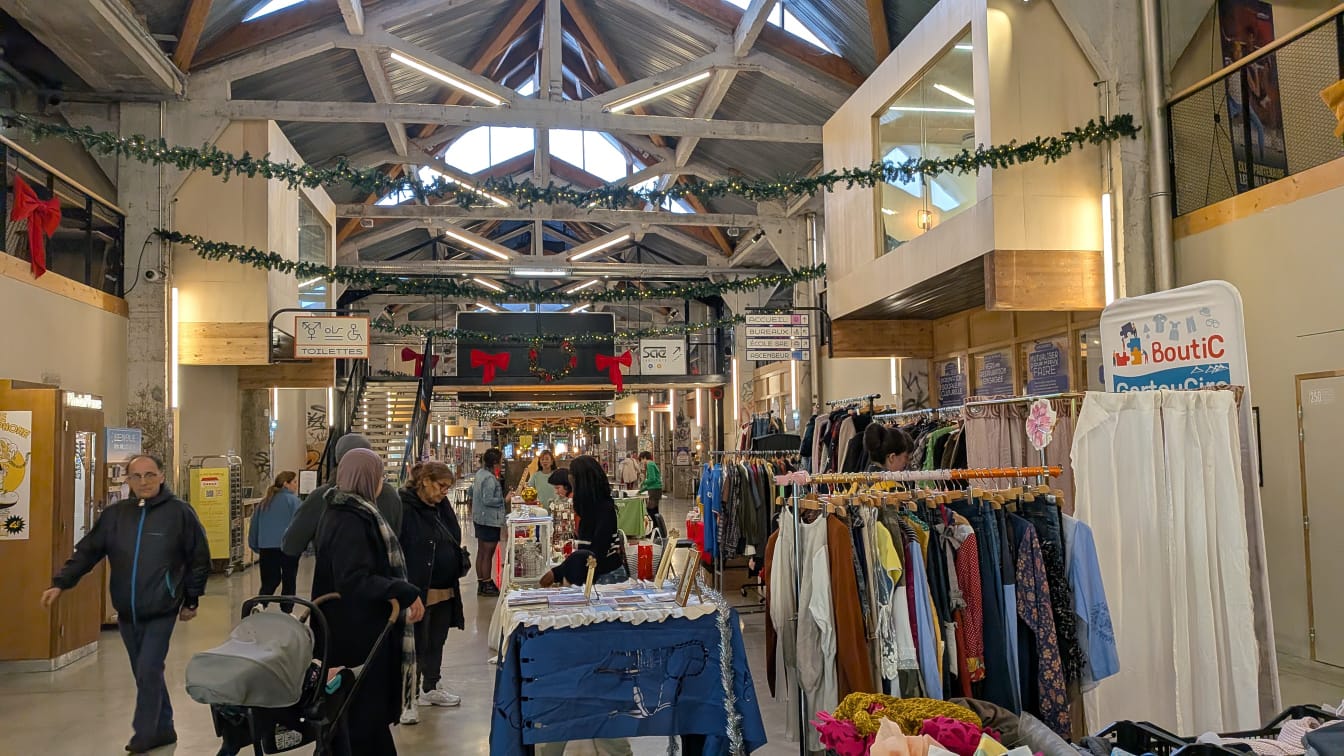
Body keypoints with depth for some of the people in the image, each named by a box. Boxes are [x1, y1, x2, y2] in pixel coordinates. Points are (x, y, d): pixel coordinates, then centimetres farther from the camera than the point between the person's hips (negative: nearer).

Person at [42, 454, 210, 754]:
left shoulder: (180, 512, -8)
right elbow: (87, 551, 6)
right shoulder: (114, 514, 3)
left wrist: (191, 600, 2)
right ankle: (163, 730, 28)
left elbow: (199, 559, -2)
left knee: (148, 673, -9)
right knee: (147, 674, 14)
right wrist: (60, 583, -7)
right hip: (126, 613, 5)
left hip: (161, 612, -5)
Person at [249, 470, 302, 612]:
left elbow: (254, 526, 16)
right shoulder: (293, 500, -5)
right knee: (289, 582, 8)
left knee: (269, 583, 12)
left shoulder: (264, 503, 13)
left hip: (266, 548, 5)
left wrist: (255, 546, 23)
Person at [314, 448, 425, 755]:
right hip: (359, 630, -10)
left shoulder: (343, 511, 9)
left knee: (366, 705, 20)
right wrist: (406, 592, -29)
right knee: (365, 708, 2)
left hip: (353, 625, 10)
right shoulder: (351, 521, -23)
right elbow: (354, 580, -30)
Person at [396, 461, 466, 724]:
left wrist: (459, 560, 7)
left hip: (444, 591, 8)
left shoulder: (442, 507, 10)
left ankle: (431, 688, 33)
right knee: (415, 645, 0)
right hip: (418, 591, -8)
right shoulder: (404, 509, -16)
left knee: (436, 642, 18)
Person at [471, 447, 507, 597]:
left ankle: (481, 584, 24)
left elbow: (472, 491, 17)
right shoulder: (490, 479, -21)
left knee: (481, 552, 15)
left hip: (479, 518, 10)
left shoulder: (480, 473, 7)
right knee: (488, 553, -2)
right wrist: (505, 500, -15)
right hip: (490, 520, -10)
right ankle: (487, 586, 5)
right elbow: (488, 500, -25)